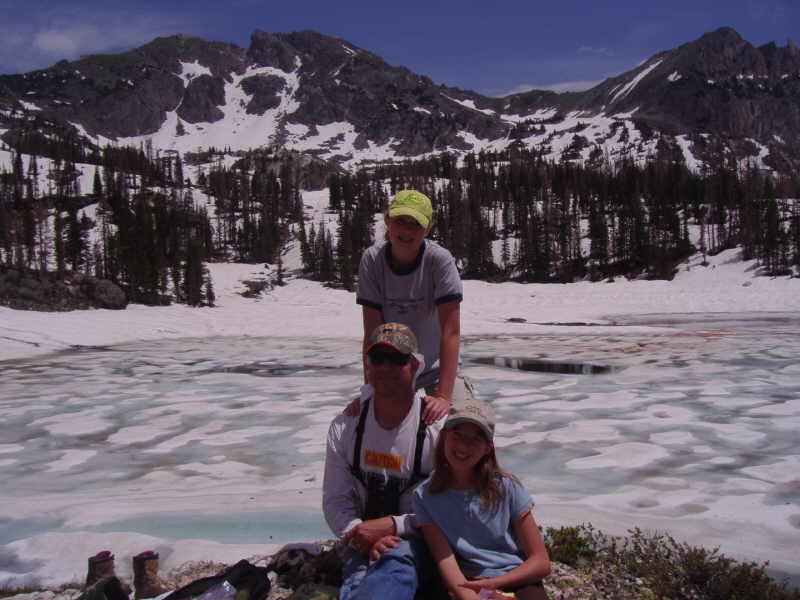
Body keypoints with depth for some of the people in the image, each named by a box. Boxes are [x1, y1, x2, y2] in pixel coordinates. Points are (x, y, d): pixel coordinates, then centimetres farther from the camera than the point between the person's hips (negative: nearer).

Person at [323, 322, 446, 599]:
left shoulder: (440, 426, -8)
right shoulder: (344, 427, 3)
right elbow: (335, 501, 5)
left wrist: (393, 525, -18)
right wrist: (364, 537, -15)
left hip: (419, 543, -2)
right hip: (362, 546, 2)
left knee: (397, 558, -36)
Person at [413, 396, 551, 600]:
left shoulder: (507, 488, 2)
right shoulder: (425, 497, 3)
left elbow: (541, 563, 3)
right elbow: (445, 561, -6)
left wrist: (492, 583, -10)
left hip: (519, 583, 1)